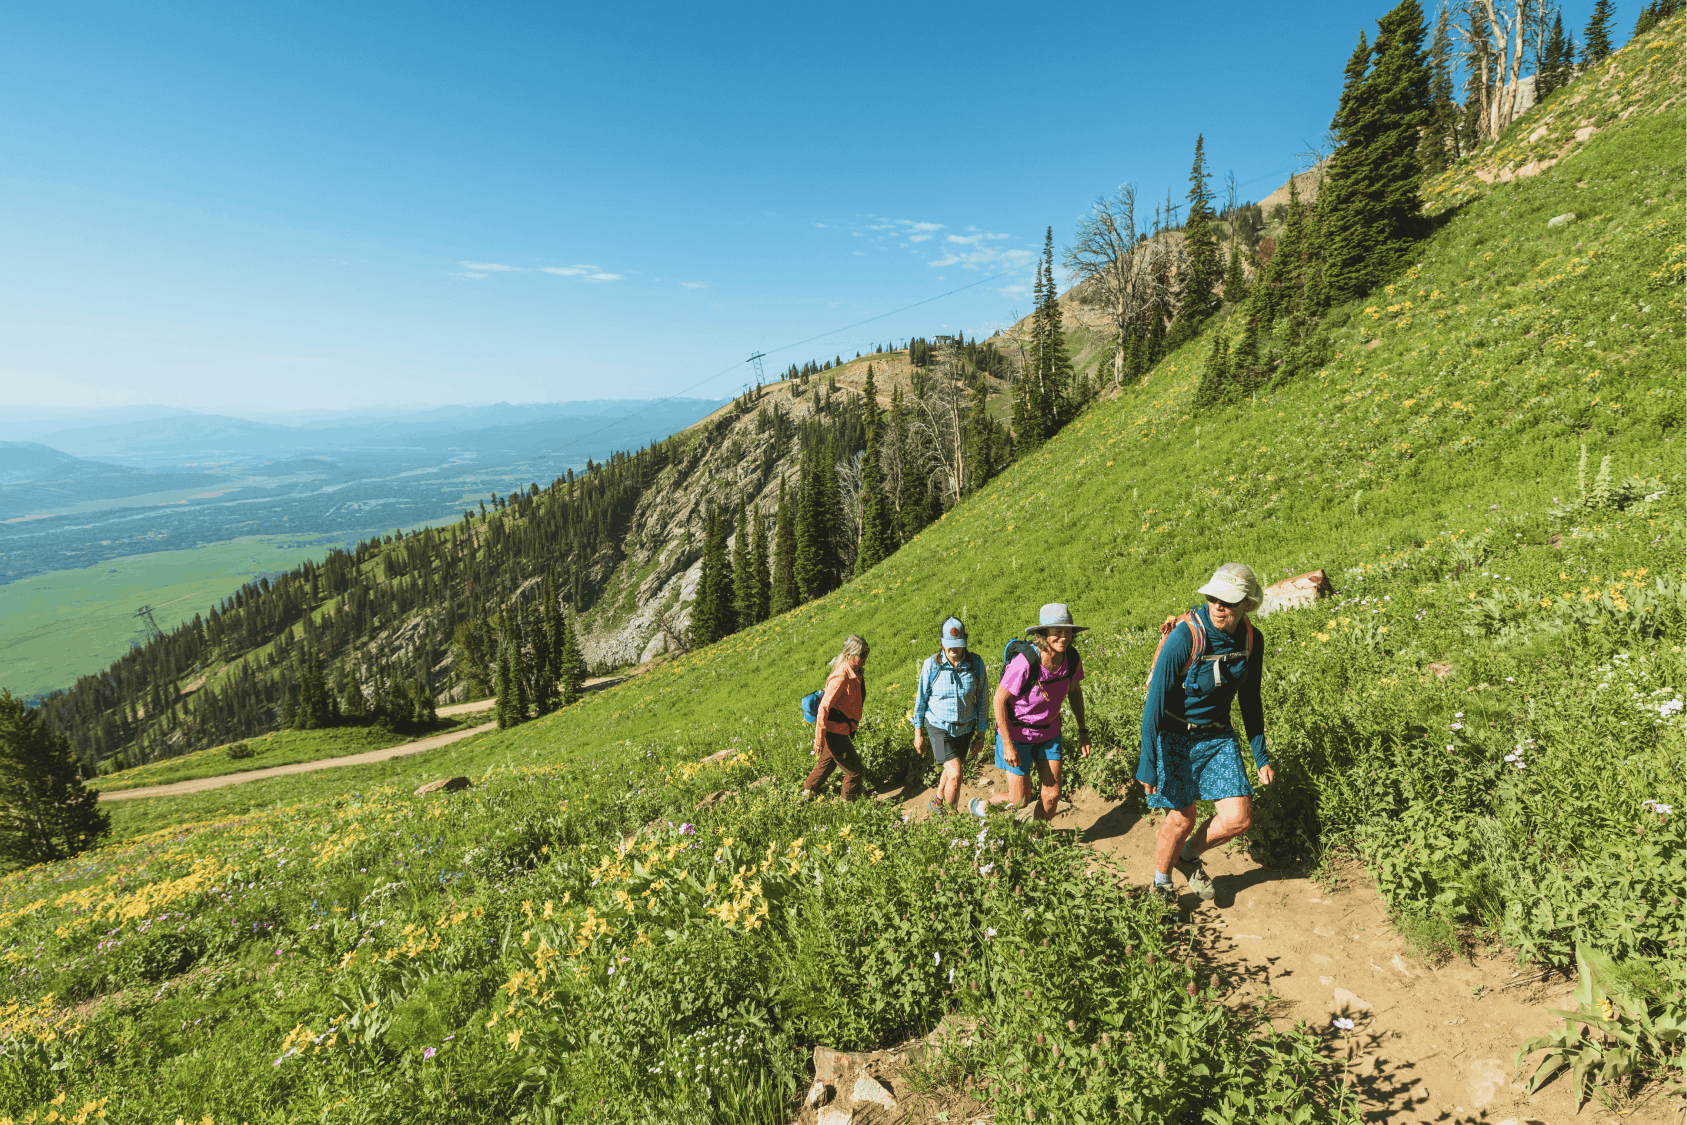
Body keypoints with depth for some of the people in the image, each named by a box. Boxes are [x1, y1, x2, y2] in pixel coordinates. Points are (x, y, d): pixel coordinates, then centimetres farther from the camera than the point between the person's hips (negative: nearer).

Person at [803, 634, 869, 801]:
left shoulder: (854, 671, 1)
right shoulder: (841, 676, -28)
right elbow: (824, 707, -29)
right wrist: (819, 738, -27)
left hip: (839, 728, 10)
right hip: (834, 731, -10)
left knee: (829, 760, 30)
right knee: (855, 770, 6)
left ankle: (809, 789, 51)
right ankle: (850, 798, 32)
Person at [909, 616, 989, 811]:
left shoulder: (976, 663, -12)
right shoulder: (931, 664, -16)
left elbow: (981, 699, -1)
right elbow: (921, 698, -4)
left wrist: (981, 733, 3)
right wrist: (918, 732, 1)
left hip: (965, 727, 3)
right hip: (939, 727, -3)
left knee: (951, 771, 19)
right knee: (955, 775, -14)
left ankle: (937, 802, 48)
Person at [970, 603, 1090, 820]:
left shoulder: (1072, 658, -13)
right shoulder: (1025, 663, -32)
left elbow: (1074, 690, 8)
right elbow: (999, 700, -22)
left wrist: (1083, 731, 9)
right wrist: (1008, 745, -20)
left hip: (1049, 732, 5)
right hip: (1017, 733, -5)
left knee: (1052, 795, 6)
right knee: (1019, 801, 2)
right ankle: (981, 806, 32)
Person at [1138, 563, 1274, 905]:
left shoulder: (1252, 640, -8)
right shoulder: (1184, 638, -27)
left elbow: (1250, 701, 8)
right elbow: (1155, 704, -23)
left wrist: (1261, 757, 11)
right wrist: (1147, 765, -21)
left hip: (1219, 736, 5)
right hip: (1175, 736, -5)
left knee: (1239, 818, -1)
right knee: (1182, 819, 2)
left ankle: (1188, 856, 29)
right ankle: (1161, 883, 30)